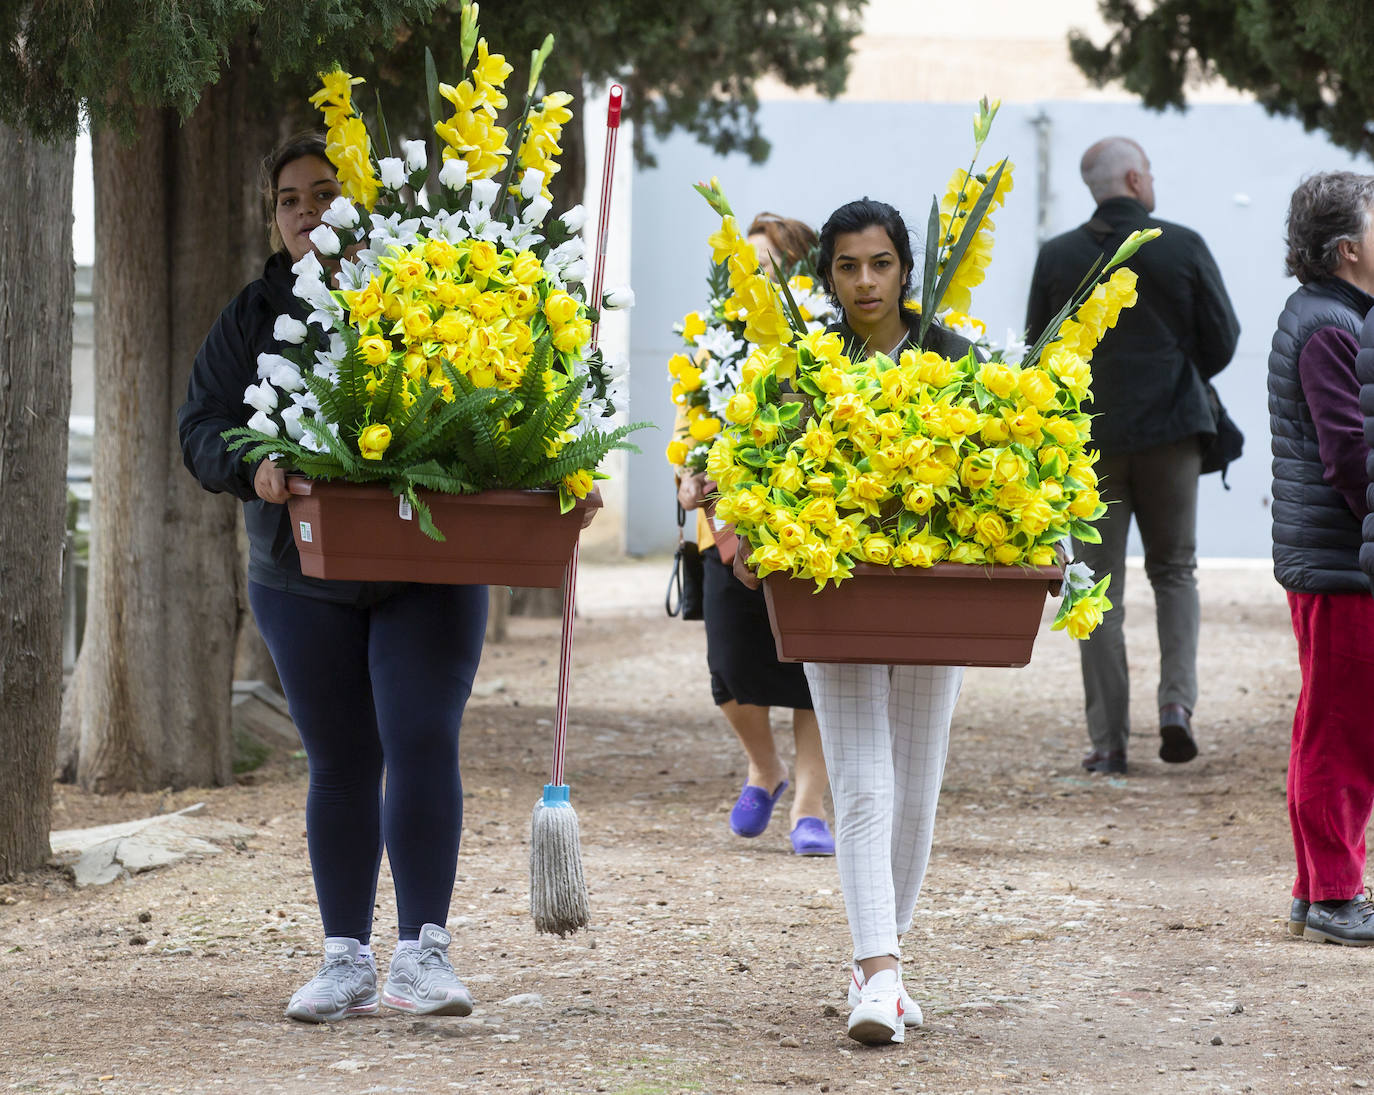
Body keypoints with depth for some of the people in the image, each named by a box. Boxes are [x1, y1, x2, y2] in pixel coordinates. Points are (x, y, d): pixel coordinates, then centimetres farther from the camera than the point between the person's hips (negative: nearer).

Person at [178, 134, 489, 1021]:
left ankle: (425, 950, -5)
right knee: (342, 765, 8)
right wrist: (255, 466, -20)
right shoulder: (254, 316, 8)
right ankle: (348, 958, 14)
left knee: (423, 746, -10)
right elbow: (203, 426, 2)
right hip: (305, 573, 3)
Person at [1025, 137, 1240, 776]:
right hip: (1170, 433, -1)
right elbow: (1221, 340, 0)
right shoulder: (1183, 248, -5)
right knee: (1175, 571, 14)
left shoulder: (1057, 258, -2)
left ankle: (1108, 741, 0)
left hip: (1087, 437, 1)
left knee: (1100, 589, 4)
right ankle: (1177, 702, -5)